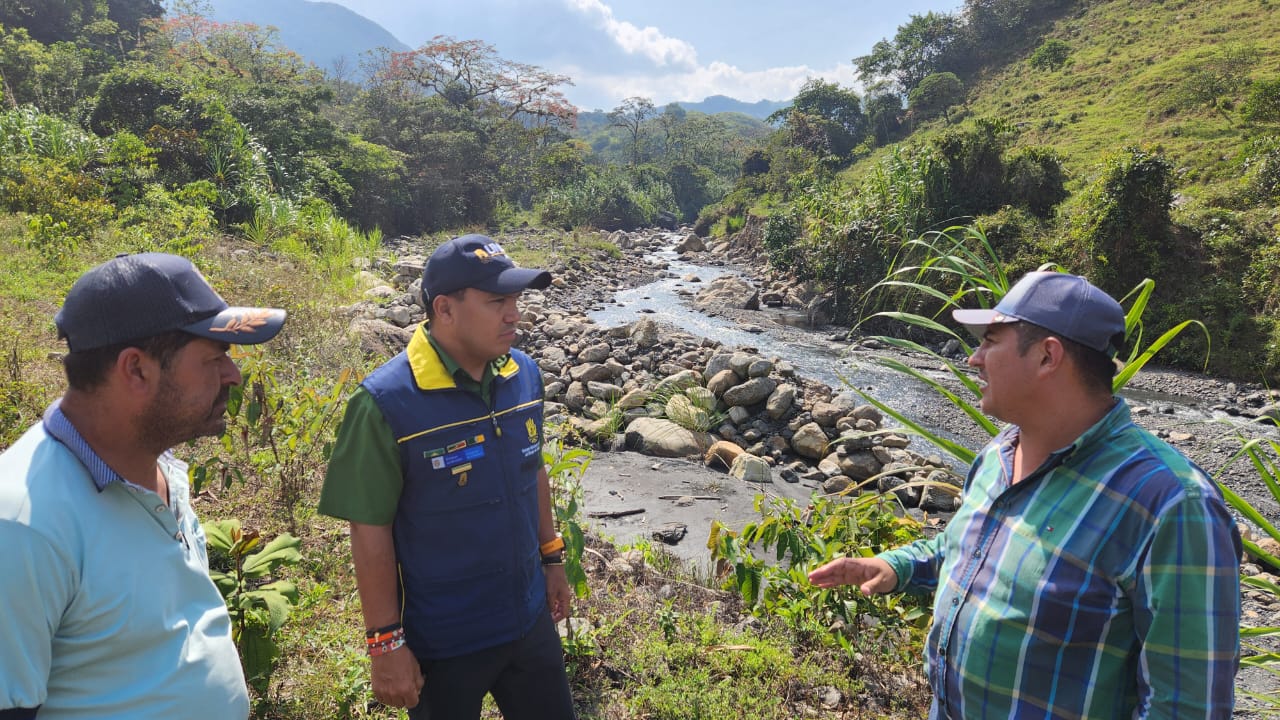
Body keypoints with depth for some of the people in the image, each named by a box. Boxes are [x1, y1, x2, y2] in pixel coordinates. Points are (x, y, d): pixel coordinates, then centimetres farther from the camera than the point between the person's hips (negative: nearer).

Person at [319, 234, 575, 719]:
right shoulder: (387, 402, -23)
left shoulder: (524, 374, -5)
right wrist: (385, 642, -12)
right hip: (443, 640, -5)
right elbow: (370, 531, -17)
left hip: (530, 618, 5)